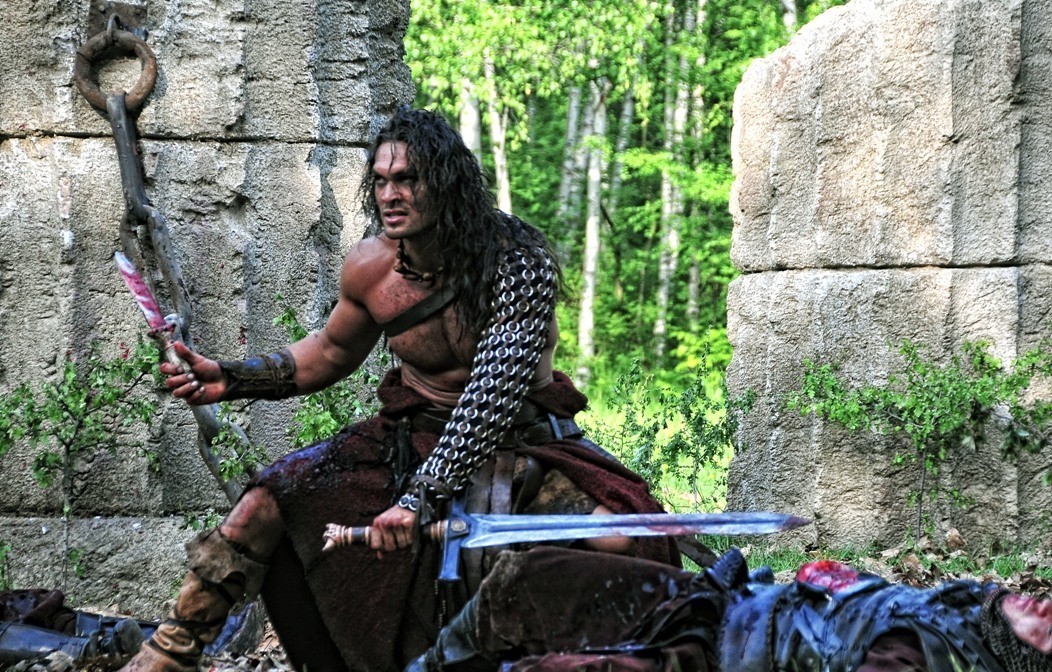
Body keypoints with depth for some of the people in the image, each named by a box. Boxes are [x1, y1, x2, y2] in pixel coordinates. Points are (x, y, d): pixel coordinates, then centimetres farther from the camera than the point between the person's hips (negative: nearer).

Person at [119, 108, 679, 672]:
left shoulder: (519, 263, -23)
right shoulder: (370, 267, -8)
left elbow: (493, 397, -31)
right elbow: (332, 351, 14)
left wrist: (421, 498, -38)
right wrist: (232, 379, 1)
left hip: (519, 442, -4)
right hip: (413, 438, 4)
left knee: (618, 536, -32)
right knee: (266, 503, -11)